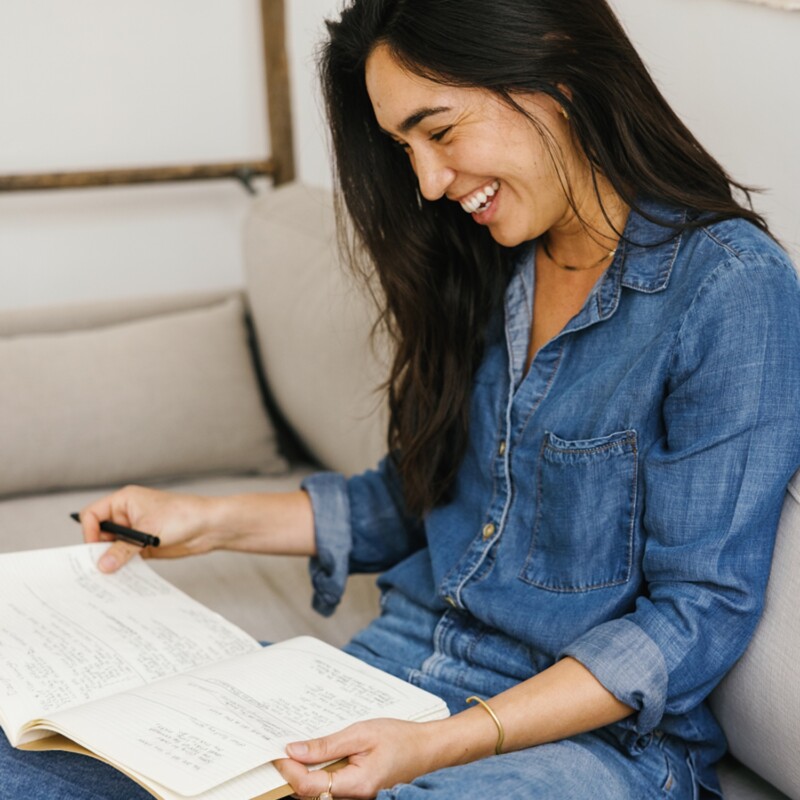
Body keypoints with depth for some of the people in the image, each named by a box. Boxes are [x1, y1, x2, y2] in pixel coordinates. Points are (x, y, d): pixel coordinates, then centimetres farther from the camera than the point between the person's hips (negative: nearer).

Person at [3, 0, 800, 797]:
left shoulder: (730, 285, -13)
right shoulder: (485, 263, 8)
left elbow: (701, 612, -14)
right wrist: (214, 521, 10)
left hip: (598, 727, -5)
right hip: (399, 664, 6)